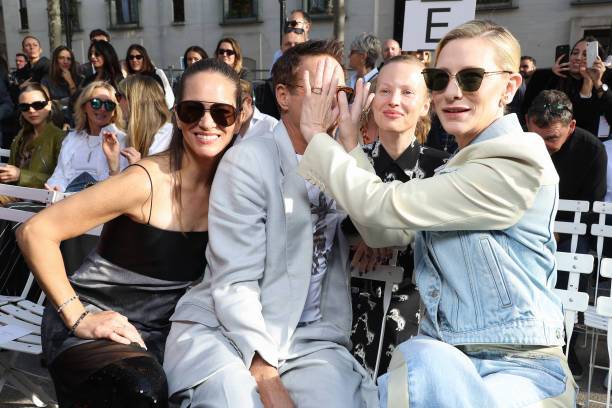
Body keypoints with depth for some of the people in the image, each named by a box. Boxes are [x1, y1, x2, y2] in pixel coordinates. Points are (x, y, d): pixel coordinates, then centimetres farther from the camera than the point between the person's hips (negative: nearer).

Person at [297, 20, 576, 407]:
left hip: (519, 364, -6)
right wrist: (350, 142, 4)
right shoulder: (459, 166, 11)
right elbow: (387, 232, 4)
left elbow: (385, 208, -19)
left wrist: (317, 136, -7)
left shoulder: (519, 162, -15)